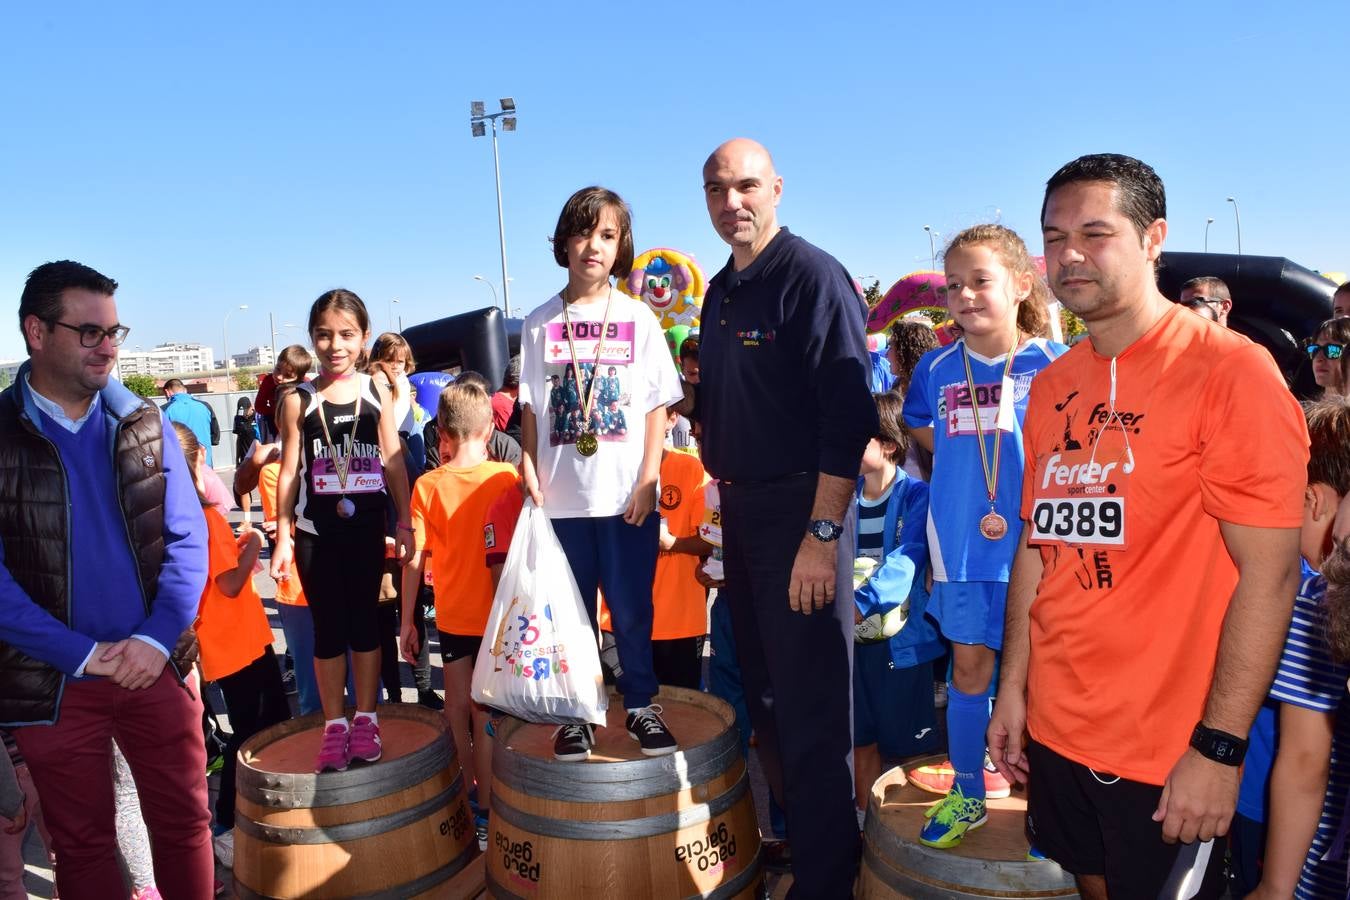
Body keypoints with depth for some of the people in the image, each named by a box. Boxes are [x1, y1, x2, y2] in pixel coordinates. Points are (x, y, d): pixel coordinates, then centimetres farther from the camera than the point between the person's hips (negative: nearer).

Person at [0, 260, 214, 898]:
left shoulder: (145, 426, 1)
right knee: (82, 844, 15)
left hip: (155, 666, 2)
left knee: (184, 823, 11)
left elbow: (188, 537, -1)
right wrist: (85, 654, -15)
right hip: (55, 683, -1)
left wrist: (156, 638, -13)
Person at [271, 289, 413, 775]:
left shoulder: (377, 395, 1)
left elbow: (394, 463, 4)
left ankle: (365, 718, 23)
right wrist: (283, 535, -1)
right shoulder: (298, 400, 0)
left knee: (365, 622, 9)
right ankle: (334, 724, 20)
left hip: (366, 529, 0)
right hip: (316, 532, 0)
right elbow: (289, 470, 1)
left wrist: (405, 524, 2)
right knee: (328, 627, 7)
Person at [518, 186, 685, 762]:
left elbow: (657, 407, 1)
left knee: (632, 609, 8)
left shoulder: (638, 319, 1)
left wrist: (647, 481, -6)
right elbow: (530, 410, 5)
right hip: (562, 496, 1)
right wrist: (531, 475, -4)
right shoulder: (540, 323, 4)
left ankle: (640, 705, 26)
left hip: (626, 495, -1)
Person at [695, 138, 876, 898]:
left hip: (800, 506, -8)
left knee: (811, 703, 1)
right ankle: (785, 837, 37)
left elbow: (849, 414, -20)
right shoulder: (720, 291, 12)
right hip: (740, 506, 8)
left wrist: (824, 534, -23)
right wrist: (721, 500, 16)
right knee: (763, 688, 18)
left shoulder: (813, 276, -12)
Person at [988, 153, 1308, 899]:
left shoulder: (1231, 371, -14)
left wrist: (1219, 747, -17)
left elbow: (1268, 572, -16)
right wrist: (1013, 687, 7)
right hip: (1054, 731, 6)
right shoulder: (1052, 387, 5)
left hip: (1169, 752, -5)